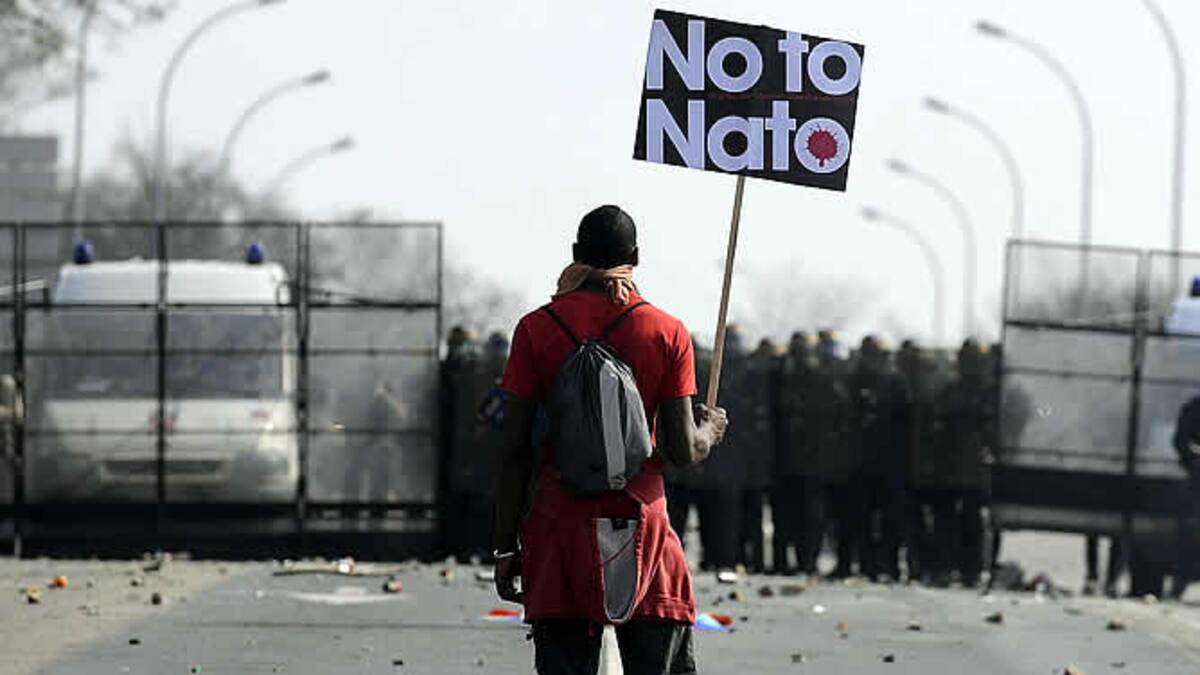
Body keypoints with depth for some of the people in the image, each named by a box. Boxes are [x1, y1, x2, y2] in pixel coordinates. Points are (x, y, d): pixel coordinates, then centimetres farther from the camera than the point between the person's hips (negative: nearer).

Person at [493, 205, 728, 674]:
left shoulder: (537, 329, 1)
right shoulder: (667, 332, 0)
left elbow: (515, 453, -1)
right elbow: (683, 450, -4)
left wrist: (506, 547, 5)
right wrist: (710, 432, 19)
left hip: (559, 529, 0)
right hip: (642, 522, 0)